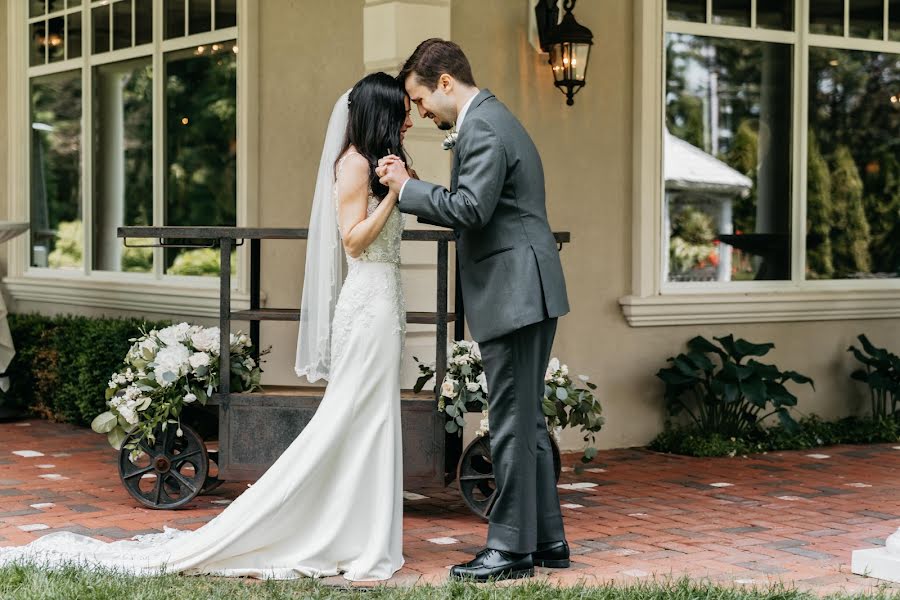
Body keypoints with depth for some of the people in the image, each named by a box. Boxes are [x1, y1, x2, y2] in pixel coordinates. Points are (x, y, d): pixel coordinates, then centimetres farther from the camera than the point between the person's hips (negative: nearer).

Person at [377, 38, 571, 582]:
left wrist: (407, 187, -12)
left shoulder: (482, 128, -13)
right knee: (528, 421, 15)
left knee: (512, 425, -5)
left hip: (514, 296, -11)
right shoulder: (493, 119, 20)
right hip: (527, 295, 11)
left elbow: (470, 209, -24)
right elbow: (474, 210, 20)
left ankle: (512, 548, 2)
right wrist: (410, 187, 11)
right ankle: (547, 540, 21)